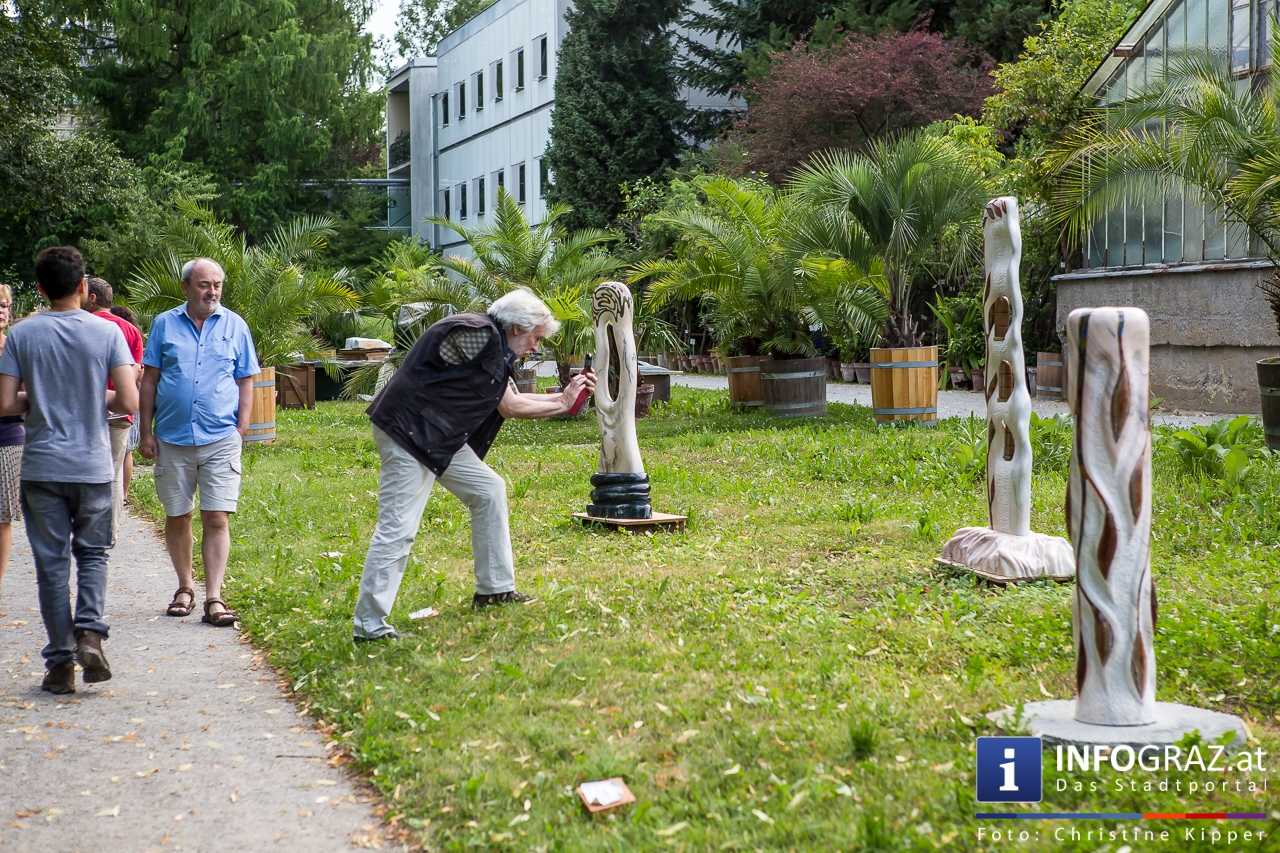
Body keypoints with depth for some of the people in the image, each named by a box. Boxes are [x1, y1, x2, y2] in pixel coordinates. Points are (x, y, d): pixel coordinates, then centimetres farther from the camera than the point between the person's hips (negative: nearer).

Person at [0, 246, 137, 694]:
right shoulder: (107, 332, -4)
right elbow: (129, 401, -9)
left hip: (41, 467, 0)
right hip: (92, 465, 0)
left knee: (51, 563, 6)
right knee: (92, 553, 15)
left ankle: (61, 662, 6)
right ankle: (90, 632, -7)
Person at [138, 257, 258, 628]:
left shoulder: (235, 325, 6)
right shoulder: (165, 324, 5)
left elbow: (246, 382, 9)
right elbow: (149, 380, 8)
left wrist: (242, 429, 1)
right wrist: (146, 431, 3)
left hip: (221, 438, -1)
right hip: (172, 439, 1)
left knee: (217, 518, -6)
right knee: (177, 516, 10)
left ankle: (214, 598, -5)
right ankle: (185, 587, 26)